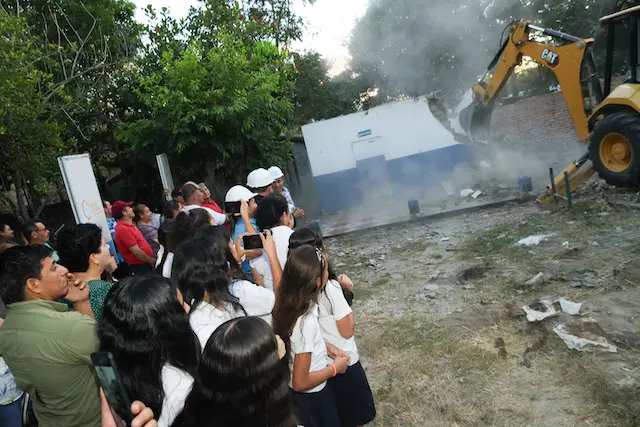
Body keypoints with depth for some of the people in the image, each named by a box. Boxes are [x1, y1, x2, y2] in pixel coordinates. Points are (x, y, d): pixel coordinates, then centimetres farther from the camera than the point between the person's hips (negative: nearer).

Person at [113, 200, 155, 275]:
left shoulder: (131, 224, 9)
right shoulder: (123, 229, -20)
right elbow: (136, 251, -21)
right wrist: (152, 261, -10)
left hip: (145, 264, 9)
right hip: (138, 267, -9)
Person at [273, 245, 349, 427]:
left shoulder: (289, 304, -12)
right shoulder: (307, 321, -36)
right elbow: (300, 382, -27)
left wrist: (325, 346, 2)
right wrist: (334, 368, -15)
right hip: (311, 396, -7)